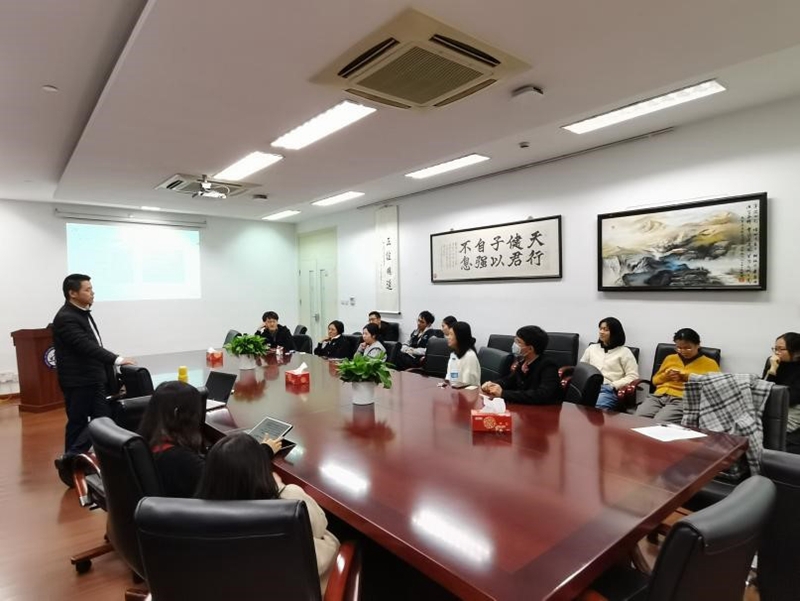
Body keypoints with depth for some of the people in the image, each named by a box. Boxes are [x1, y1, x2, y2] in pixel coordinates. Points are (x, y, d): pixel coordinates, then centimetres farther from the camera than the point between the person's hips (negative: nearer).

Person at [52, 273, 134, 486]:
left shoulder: (83, 313, 13)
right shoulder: (65, 318, -17)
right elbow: (86, 346, -28)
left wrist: (108, 371, 16)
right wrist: (116, 359, -33)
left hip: (94, 378, 9)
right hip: (78, 382, -9)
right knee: (78, 423, 1)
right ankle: (70, 464, 15)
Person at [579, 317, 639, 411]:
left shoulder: (624, 351, 12)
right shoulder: (591, 348, 25)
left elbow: (633, 376, 2)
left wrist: (613, 385, -10)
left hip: (609, 390, -3)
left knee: (596, 407, -38)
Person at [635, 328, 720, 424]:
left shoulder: (709, 363, 15)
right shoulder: (670, 358, 25)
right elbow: (655, 380, 29)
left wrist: (689, 379, -6)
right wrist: (665, 376, 6)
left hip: (684, 400, -3)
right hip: (659, 396, 4)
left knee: (659, 422, -34)